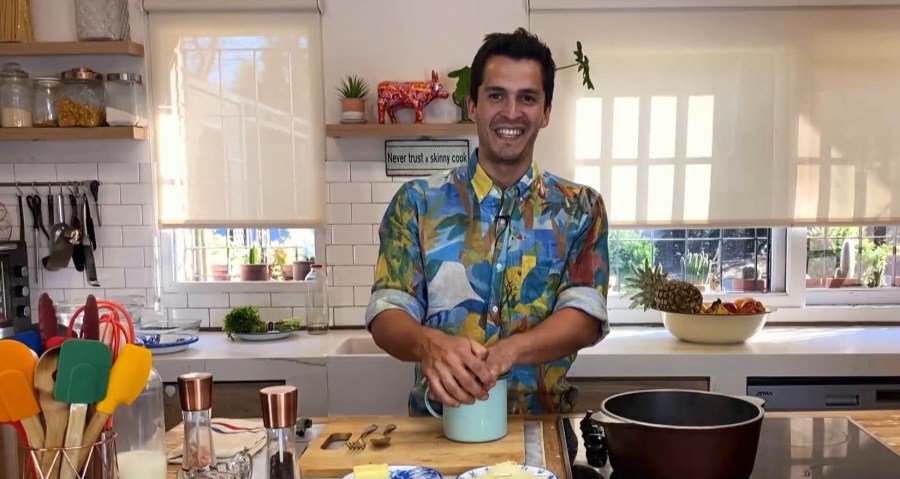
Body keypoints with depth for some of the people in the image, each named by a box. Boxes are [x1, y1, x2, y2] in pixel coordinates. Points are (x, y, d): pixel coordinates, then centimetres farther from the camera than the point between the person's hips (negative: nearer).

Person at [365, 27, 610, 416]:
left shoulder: (579, 208, 4)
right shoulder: (417, 202, 3)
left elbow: (585, 316, -6)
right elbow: (387, 313, -3)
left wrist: (509, 350, -25)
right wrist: (429, 344, -25)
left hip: (541, 426, 0)